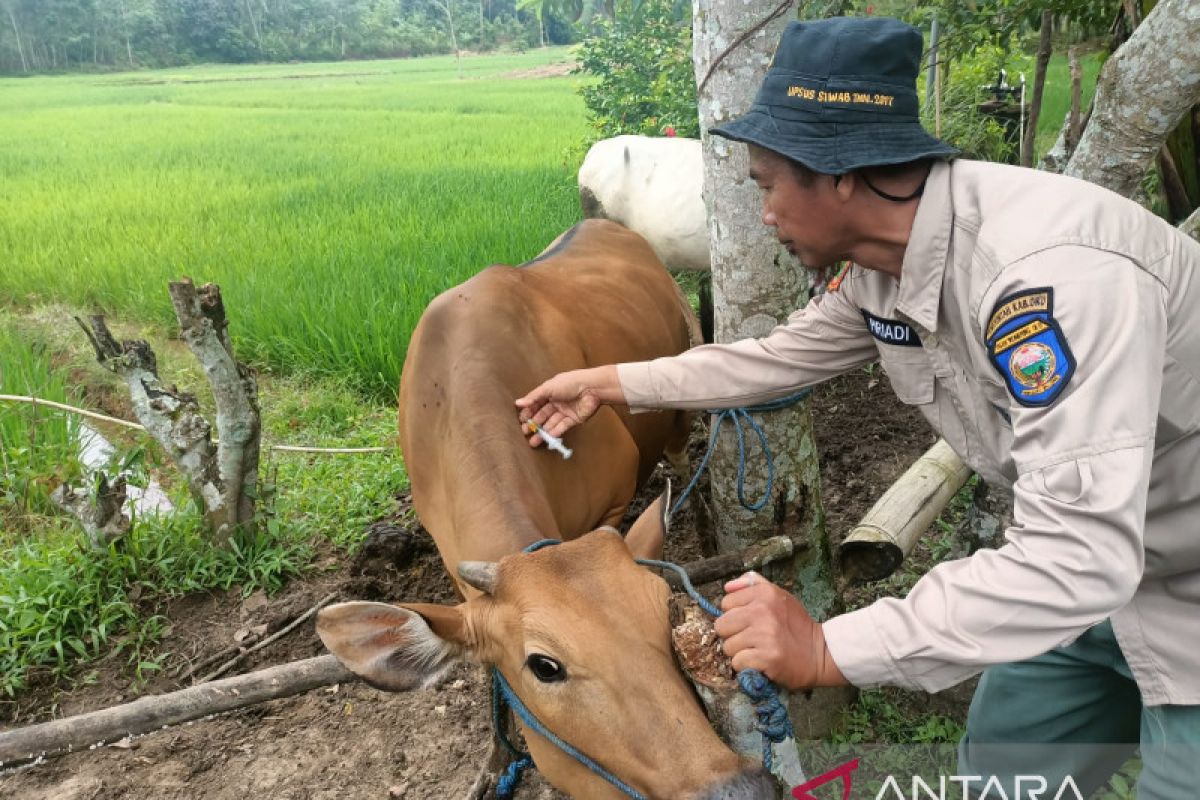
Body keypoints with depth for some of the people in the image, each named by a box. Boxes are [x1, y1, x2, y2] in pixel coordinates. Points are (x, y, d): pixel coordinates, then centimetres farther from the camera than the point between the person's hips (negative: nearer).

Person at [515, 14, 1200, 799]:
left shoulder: (1050, 268, -35)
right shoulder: (884, 260, -7)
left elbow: (1077, 556, -39)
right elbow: (780, 358, 10)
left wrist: (828, 649, -36)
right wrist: (610, 383, 14)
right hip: (1105, 577, 8)